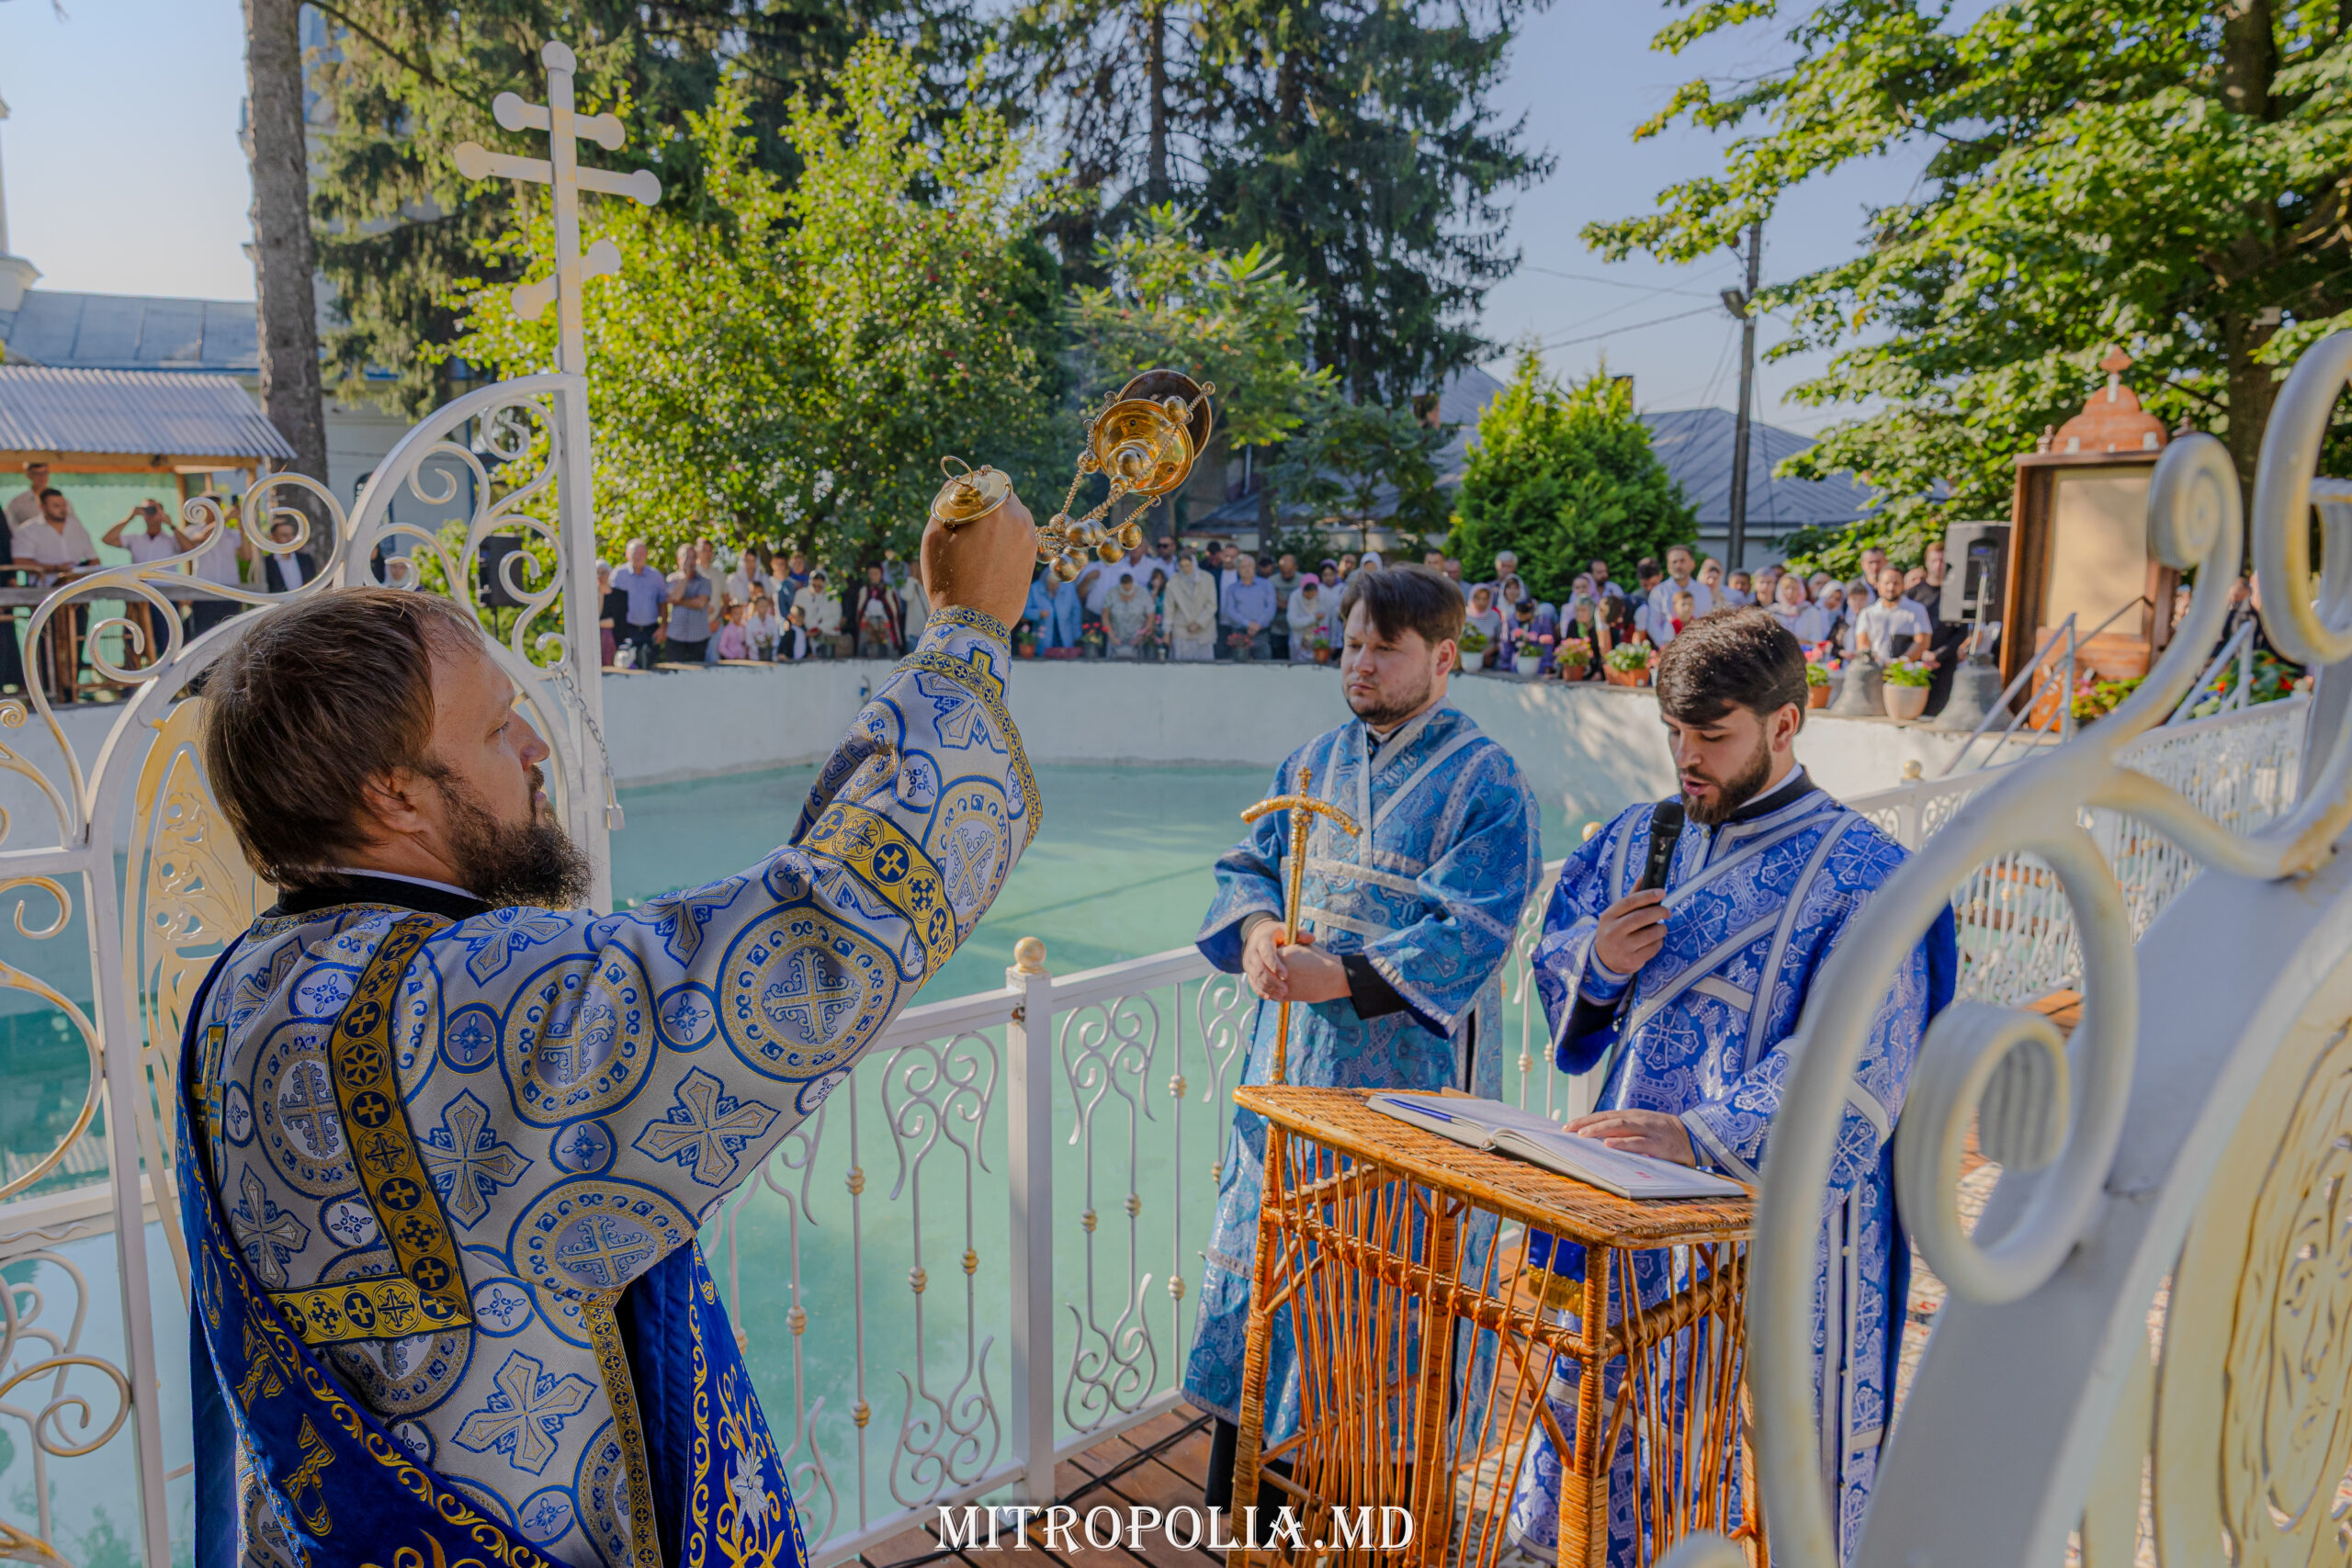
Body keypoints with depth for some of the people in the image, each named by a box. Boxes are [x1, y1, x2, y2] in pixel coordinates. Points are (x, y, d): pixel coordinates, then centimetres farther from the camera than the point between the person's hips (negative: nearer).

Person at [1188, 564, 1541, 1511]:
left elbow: (1469, 933, -17)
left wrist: (1341, 977, -25)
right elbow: (1248, 864, 15)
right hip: (1292, 1060, 6)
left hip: (1403, 1073, -6)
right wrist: (1255, 928, -8)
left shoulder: (1483, 781, -10)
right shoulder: (1315, 763, 10)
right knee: (1257, 1244, 14)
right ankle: (1236, 1480, 33)